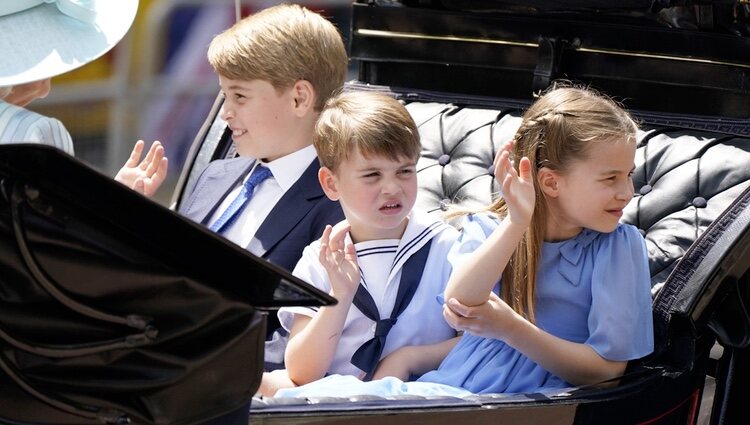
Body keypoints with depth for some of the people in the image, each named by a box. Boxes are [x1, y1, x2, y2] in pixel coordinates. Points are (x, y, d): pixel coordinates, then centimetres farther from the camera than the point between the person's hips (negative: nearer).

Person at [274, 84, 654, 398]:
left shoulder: (620, 246, 2)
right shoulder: (487, 229, 9)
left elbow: (608, 367, -1)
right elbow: (458, 304, -11)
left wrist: (511, 329, -8)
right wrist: (516, 224, -20)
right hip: (445, 390, 3)